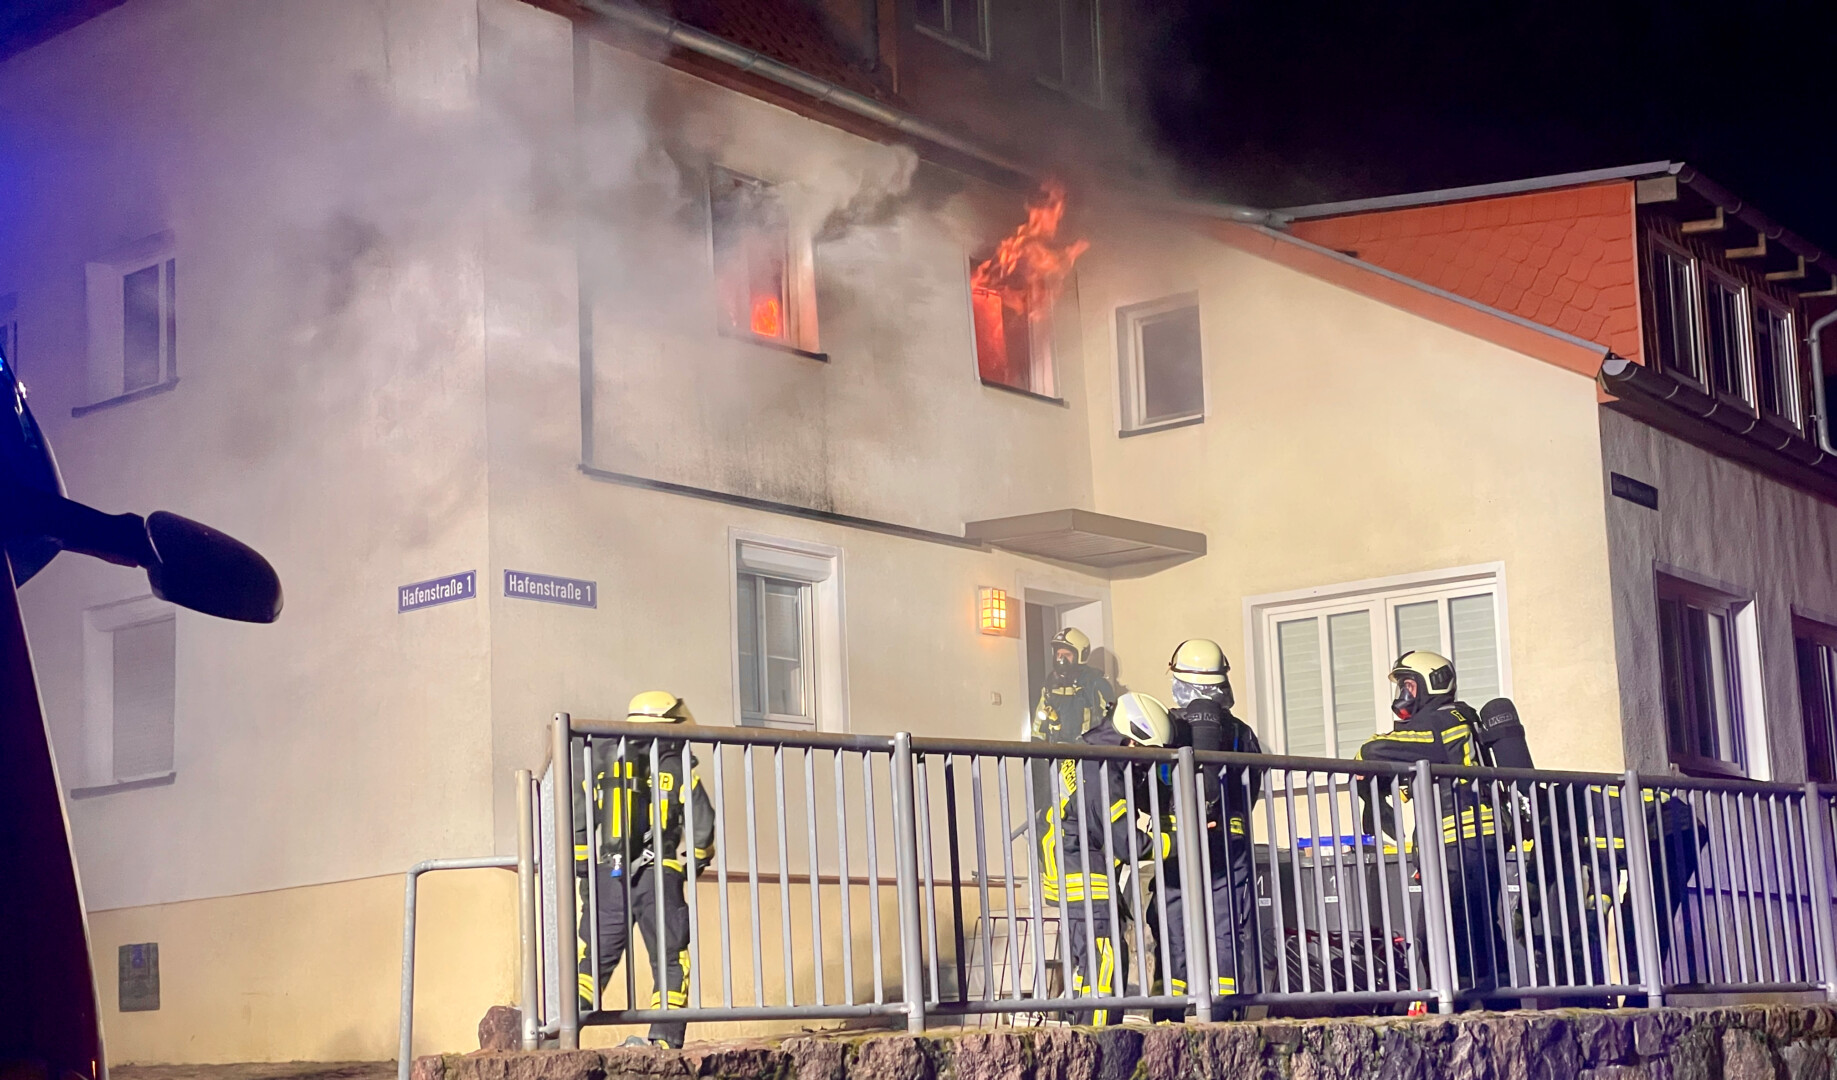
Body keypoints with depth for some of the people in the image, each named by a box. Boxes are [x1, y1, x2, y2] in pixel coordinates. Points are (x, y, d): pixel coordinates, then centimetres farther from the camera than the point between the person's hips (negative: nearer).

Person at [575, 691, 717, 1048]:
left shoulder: (604, 764, 13)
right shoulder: (678, 765, 4)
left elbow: (578, 822, 10)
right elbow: (702, 823, -3)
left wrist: (583, 873, 19)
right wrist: (694, 866, 14)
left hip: (609, 880, 3)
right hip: (659, 878, -3)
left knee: (594, 959, 6)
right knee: (672, 961, 7)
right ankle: (665, 1040, -1)